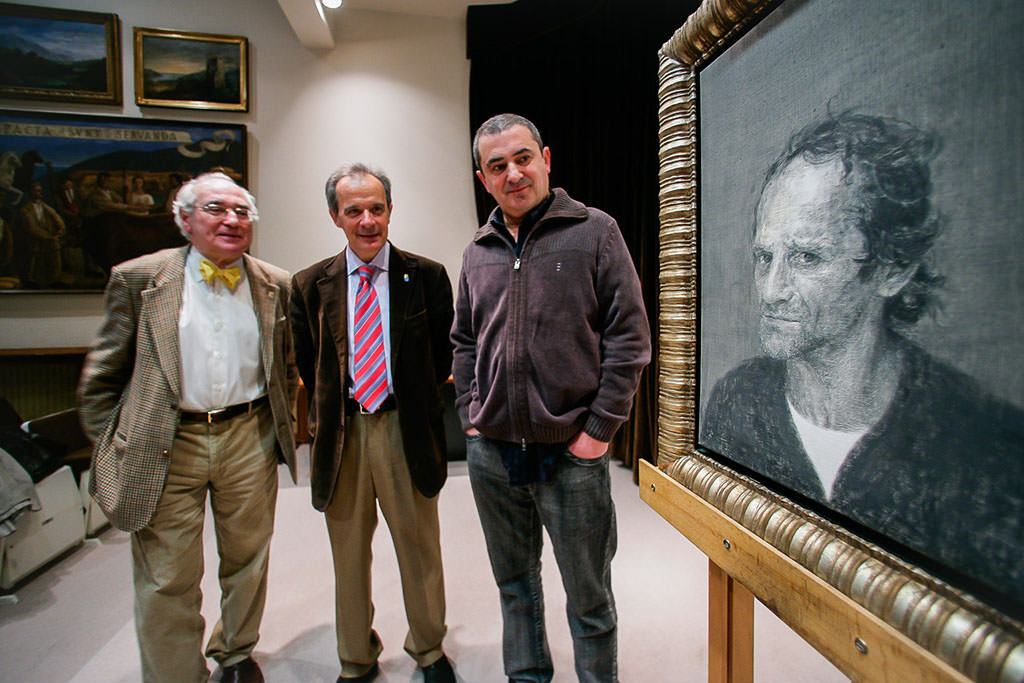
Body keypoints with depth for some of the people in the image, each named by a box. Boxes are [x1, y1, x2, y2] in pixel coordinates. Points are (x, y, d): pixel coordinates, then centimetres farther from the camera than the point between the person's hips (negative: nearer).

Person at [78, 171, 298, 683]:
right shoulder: (138, 279, -2)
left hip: (249, 440, 3)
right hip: (165, 446, -2)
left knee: (247, 560, 17)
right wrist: (111, 449, 0)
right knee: (167, 579, 6)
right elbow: (101, 376, 2)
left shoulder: (276, 286, 3)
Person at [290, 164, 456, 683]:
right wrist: (333, 411, 6)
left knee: (420, 550, 12)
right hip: (341, 433, 2)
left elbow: (444, 352, 5)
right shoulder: (310, 284, 3)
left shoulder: (427, 276, -1)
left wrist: (415, 402, 3)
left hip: (405, 430, -1)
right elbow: (305, 363, 11)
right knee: (349, 555, 15)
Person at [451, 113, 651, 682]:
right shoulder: (478, 252, 9)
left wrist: (599, 428, -11)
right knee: (514, 583, 20)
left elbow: (629, 336, -7)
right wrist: (470, 417, 6)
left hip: (571, 454, -4)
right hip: (491, 453, 4)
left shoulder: (595, 231, -4)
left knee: (588, 597, 11)